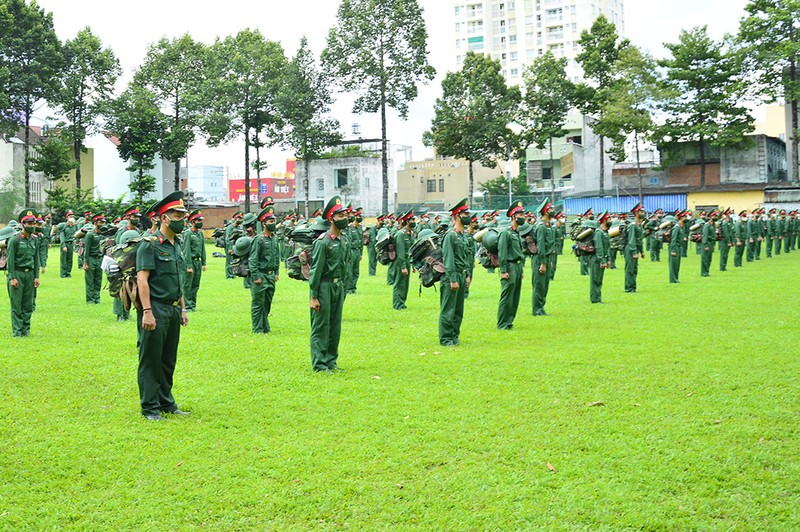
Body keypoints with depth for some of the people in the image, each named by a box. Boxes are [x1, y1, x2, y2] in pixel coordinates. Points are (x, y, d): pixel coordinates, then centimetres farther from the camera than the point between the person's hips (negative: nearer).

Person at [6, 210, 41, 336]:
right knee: (16, 304, -4)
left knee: (28, 304, 6)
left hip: (30, 274, 5)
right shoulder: (14, 240, -7)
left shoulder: (34, 240, 10)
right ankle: (17, 331, 0)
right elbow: (10, 260, -8)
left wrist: (36, 276, 9)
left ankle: (26, 330, 12)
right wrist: (12, 278, -12)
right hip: (17, 273, -5)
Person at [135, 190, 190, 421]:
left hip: (173, 310, 8)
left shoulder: (176, 245, 15)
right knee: (150, 360, -1)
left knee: (169, 360, 14)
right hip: (155, 309, -8)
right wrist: (147, 312, -23)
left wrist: (183, 309, 19)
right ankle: (150, 408, 5)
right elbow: (142, 279, -17)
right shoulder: (150, 245, -11)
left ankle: (166, 403, 23)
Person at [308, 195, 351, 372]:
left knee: (335, 326, 12)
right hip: (324, 286, -8)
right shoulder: (323, 242, -15)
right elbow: (315, 270, -16)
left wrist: (342, 288, 16)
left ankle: (331, 361, 21)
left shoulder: (345, 241, 9)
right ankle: (319, 364, 3)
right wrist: (313, 297, -17)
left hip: (338, 286, 8)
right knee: (320, 327, -2)